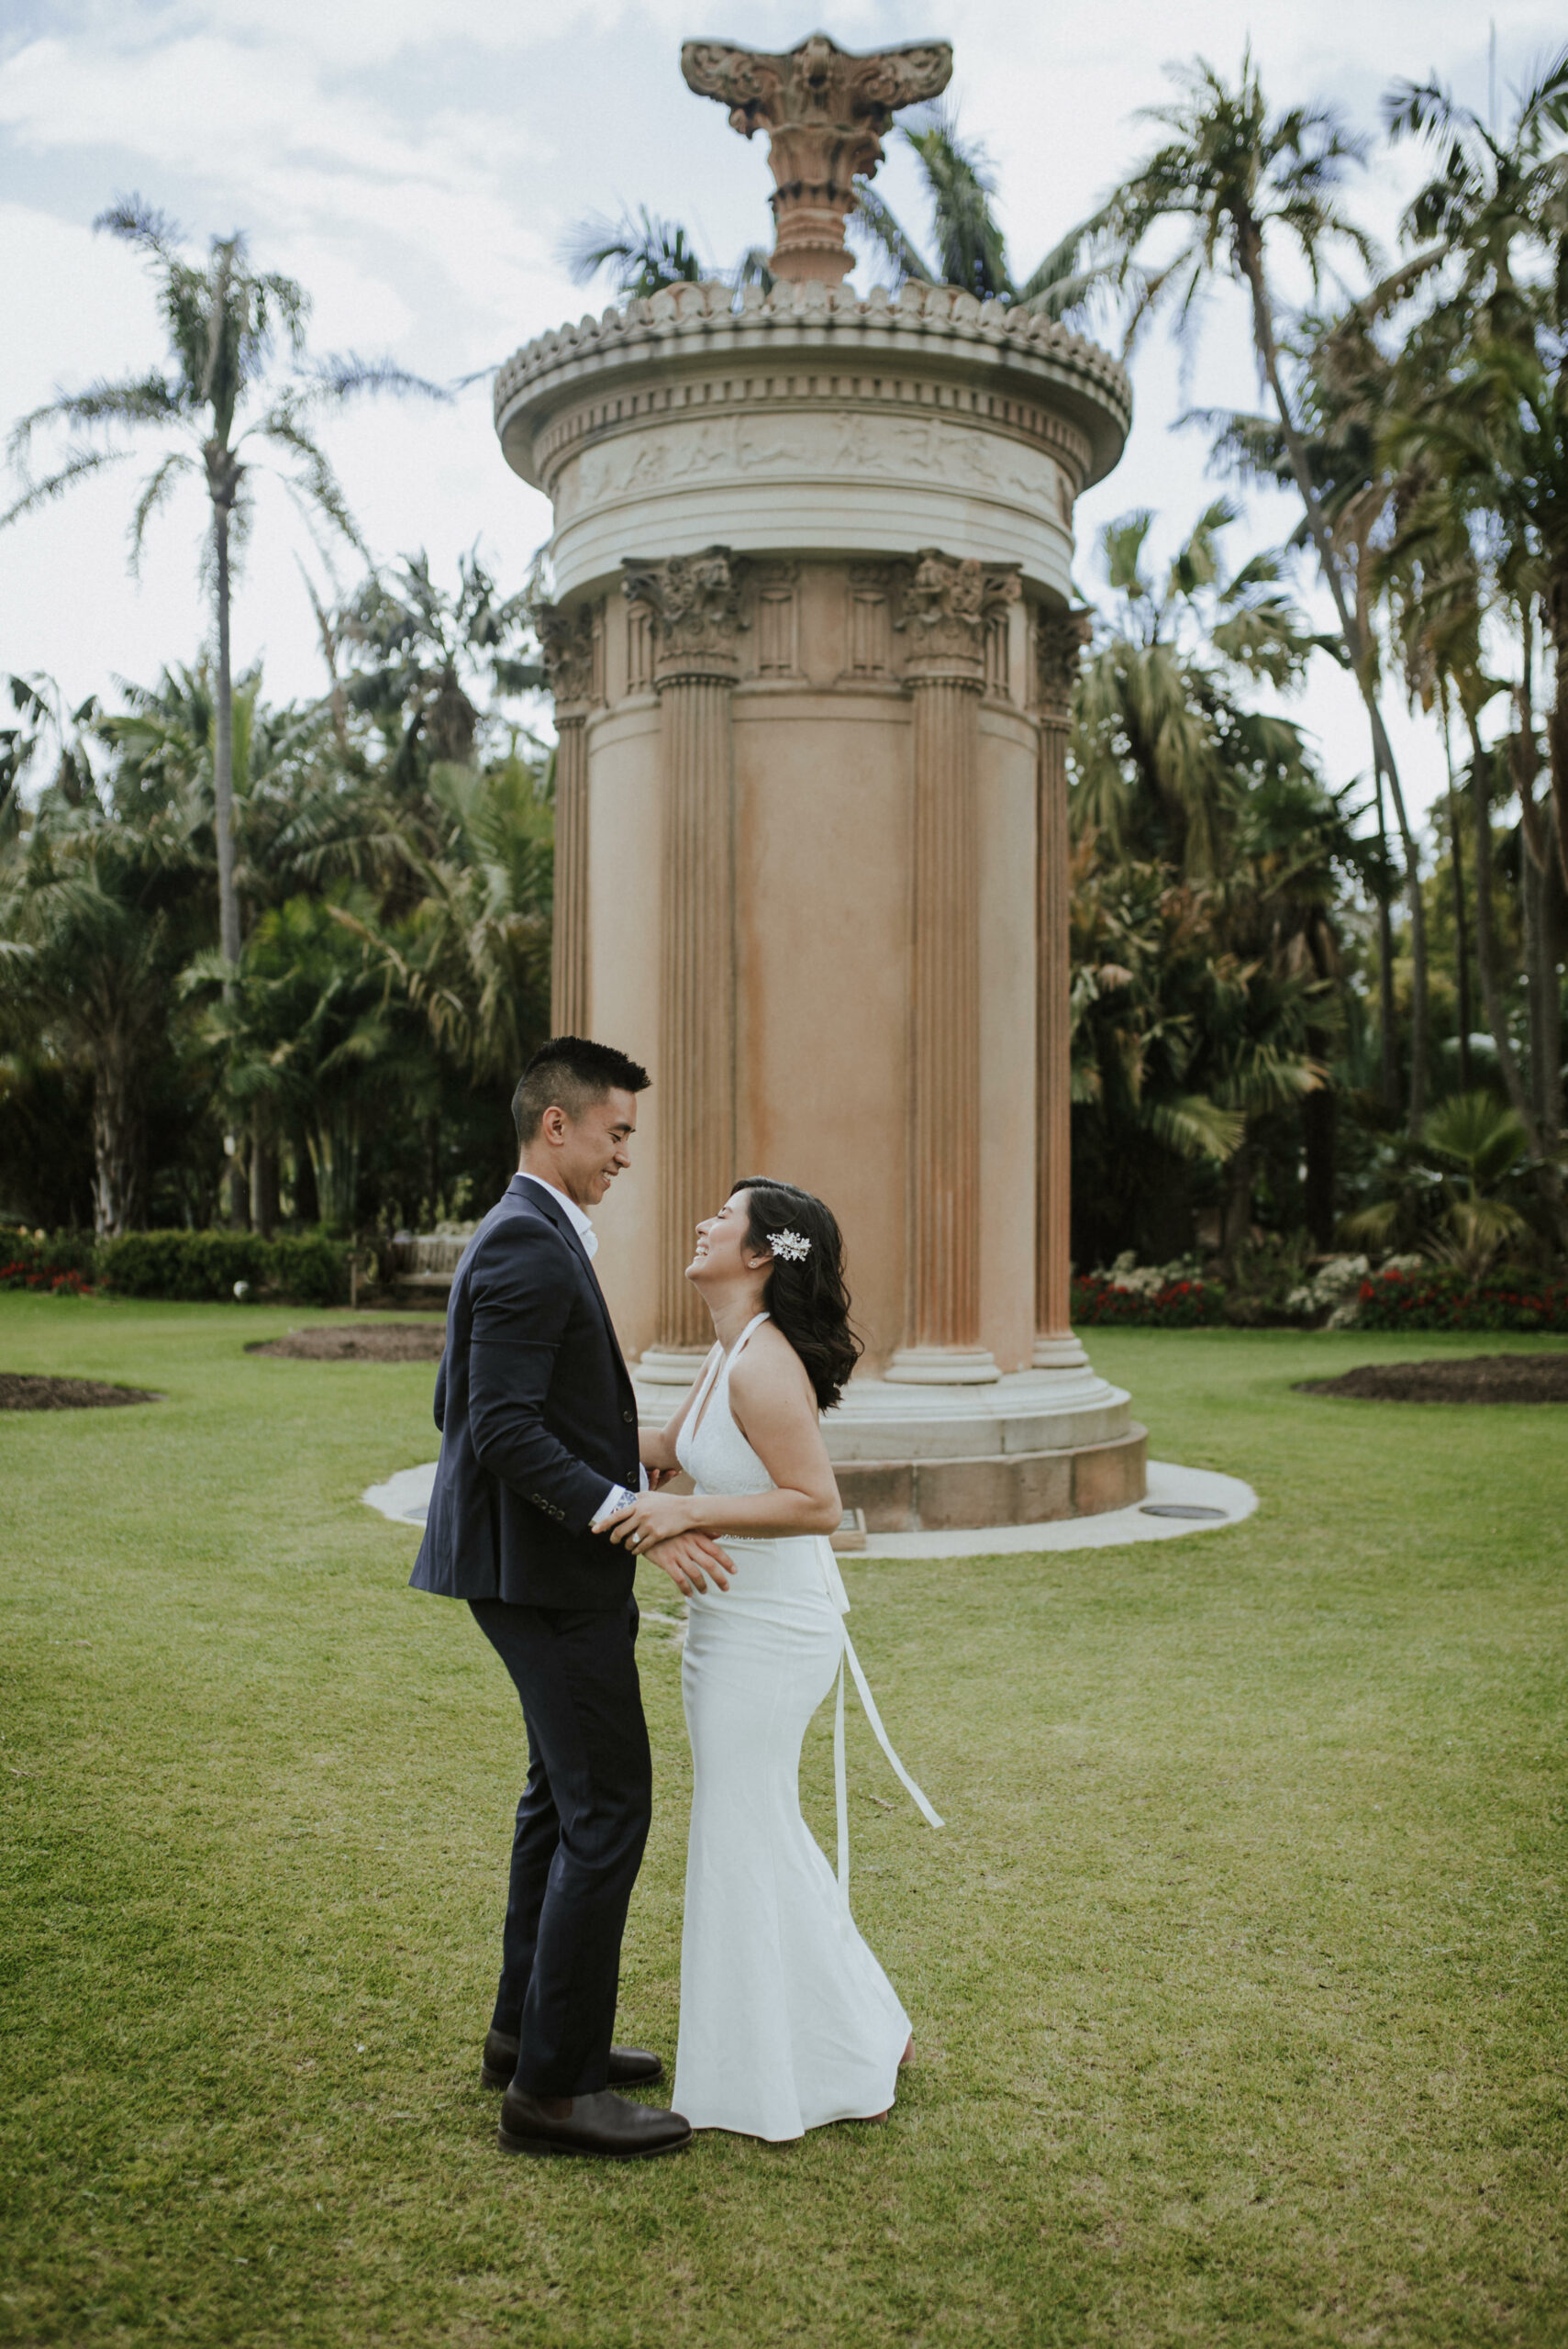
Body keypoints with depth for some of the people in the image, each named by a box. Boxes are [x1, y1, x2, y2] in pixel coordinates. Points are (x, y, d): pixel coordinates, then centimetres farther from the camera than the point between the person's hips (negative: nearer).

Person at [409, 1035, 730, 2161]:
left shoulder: (525, 1237, 15)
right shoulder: (530, 1246, -18)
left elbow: (460, 1408, 19)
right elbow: (503, 1427, -26)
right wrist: (633, 1519, -27)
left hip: (539, 1564, 11)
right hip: (552, 1574, -11)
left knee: (564, 1794, 20)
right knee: (608, 1809, -5)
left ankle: (531, 2027, 32)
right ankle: (554, 2084, 3)